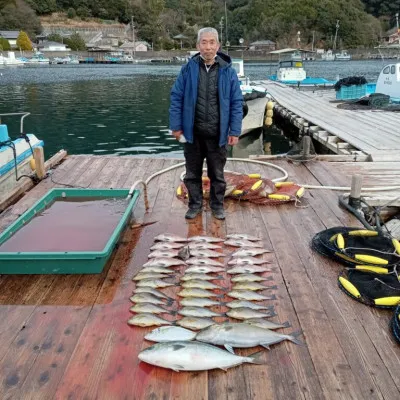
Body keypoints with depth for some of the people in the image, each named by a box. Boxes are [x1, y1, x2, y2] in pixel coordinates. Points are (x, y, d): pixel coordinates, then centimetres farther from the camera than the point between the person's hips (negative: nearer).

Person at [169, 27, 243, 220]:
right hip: (192, 132, 1)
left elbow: (236, 103, -2)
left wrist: (235, 131, -6)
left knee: (217, 173, 13)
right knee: (192, 172, 13)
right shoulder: (188, 69, -3)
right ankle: (195, 204, 30)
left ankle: (217, 205, 31)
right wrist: (176, 126, -4)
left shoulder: (228, 70, -4)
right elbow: (176, 98, 0)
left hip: (217, 133, 0)